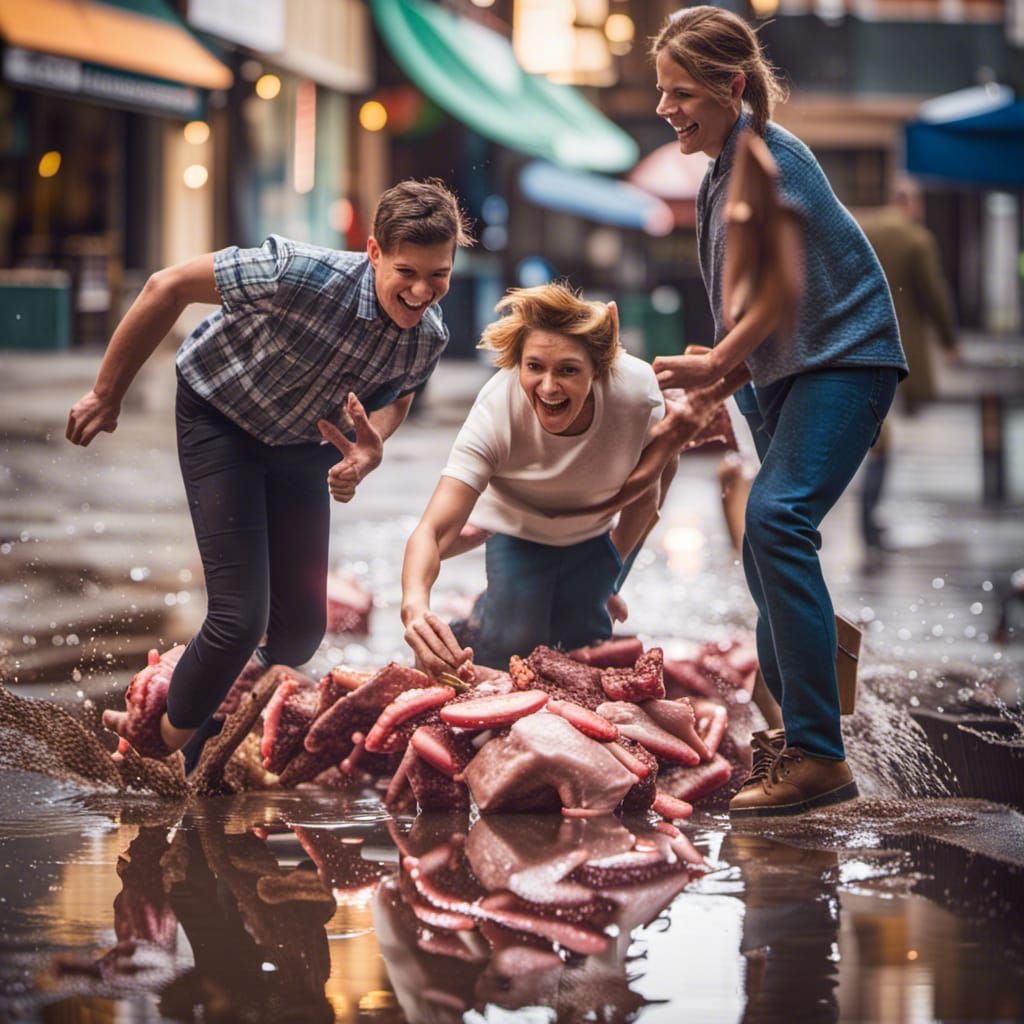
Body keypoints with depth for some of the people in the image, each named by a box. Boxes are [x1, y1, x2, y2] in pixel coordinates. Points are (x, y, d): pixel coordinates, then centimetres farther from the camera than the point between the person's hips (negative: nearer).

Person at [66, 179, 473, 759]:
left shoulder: (429, 339, -20)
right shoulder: (301, 275, -38)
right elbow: (168, 287, -25)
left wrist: (372, 445, -20)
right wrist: (107, 396, -16)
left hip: (301, 441, 5)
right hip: (220, 420, -5)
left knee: (303, 627, 5)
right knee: (240, 617, -16)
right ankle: (168, 745, 10)